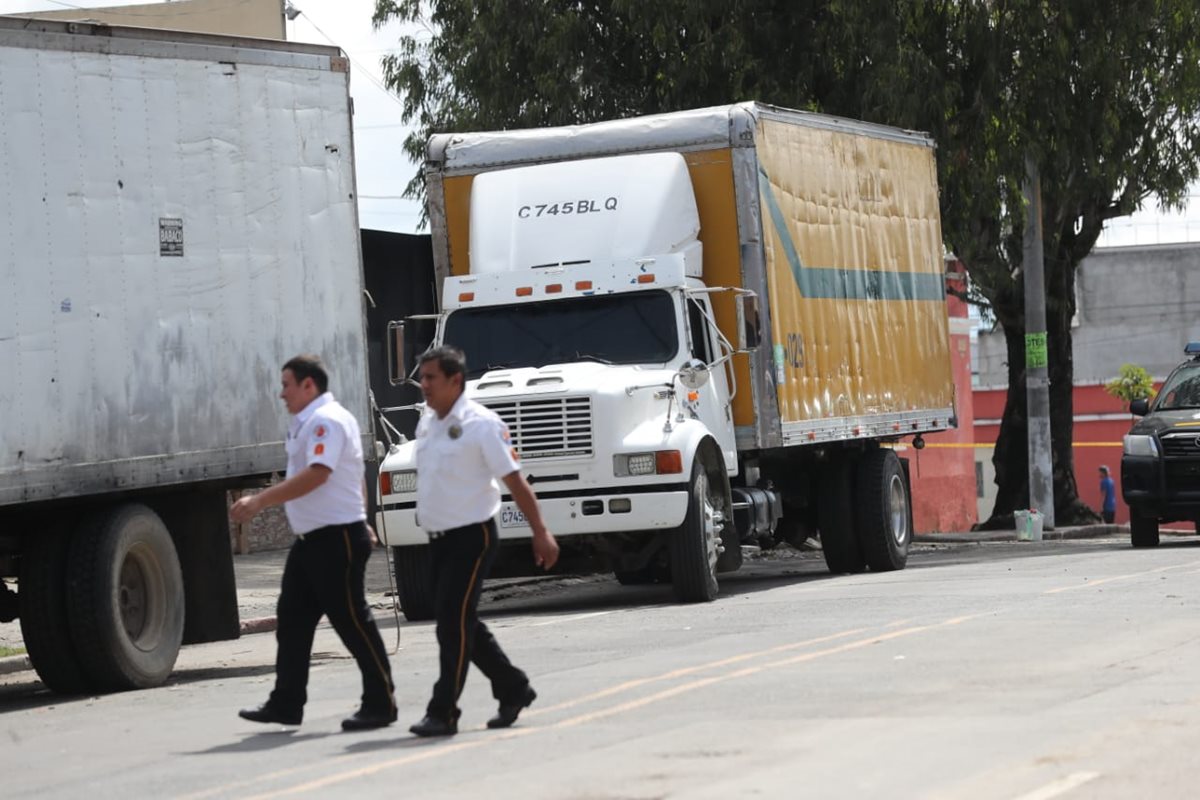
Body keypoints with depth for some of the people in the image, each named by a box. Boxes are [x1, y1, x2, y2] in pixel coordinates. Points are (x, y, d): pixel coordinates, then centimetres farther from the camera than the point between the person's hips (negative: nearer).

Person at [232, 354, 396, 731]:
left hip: (337, 538, -11)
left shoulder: (326, 421, -15)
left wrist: (260, 501, -29)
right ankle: (286, 703, 13)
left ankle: (381, 703, 1)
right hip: (311, 540, 11)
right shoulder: (309, 423, 18)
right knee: (292, 619, 9)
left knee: (352, 621, -5)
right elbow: (355, 479, 27)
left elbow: (316, 475, -29)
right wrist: (360, 523, 32)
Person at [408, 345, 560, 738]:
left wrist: (541, 533, -14)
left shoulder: (481, 425, -14)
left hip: (471, 536, -8)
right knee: (461, 624, 13)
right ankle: (513, 690, 28)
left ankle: (443, 712, -10)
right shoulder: (427, 422, 9)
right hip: (439, 539, 8)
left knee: (454, 621, -12)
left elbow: (515, 481, -13)